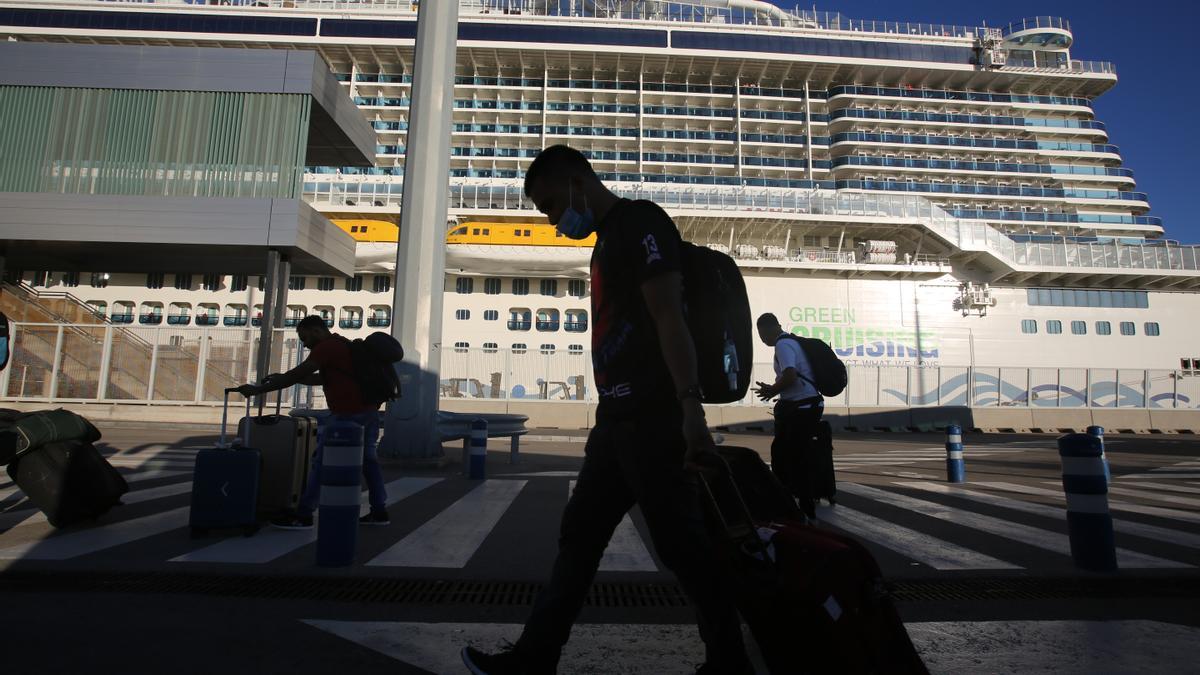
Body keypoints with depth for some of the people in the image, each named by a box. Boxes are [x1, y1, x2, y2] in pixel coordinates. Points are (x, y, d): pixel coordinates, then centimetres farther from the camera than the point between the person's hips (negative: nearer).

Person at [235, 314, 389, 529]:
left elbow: (296, 375, -12)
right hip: (368, 411, 10)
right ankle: (379, 511, 18)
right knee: (368, 460, 14)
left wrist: (258, 389, -5)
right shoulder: (341, 344, 22)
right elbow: (321, 378, 28)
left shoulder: (326, 347, -9)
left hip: (347, 415, -10)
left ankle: (303, 516, 7)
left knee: (321, 463, 0)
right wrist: (282, 379, 24)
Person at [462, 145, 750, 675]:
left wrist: (690, 407, -25)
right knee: (579, 536, 13)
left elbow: (669, 318, -18)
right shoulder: (608, 239, 21)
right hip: (619, 418, 10)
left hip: (651, 419, -10)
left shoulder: (639, 221, -7)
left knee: (681, 543, 0)